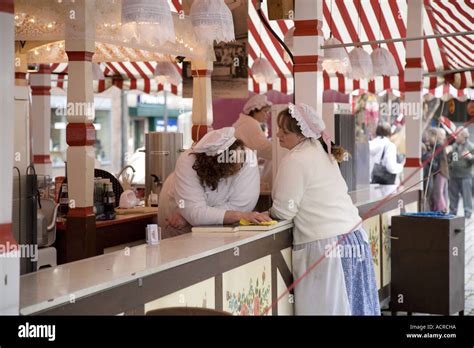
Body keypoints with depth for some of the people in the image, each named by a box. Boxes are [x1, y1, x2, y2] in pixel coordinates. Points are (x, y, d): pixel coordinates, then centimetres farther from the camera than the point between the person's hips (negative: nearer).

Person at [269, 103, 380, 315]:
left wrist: (269, 213, 10)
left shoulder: (295, 160, -11)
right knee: (349, 303, 12)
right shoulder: (322, 152, 15)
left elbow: (284, 211, -10)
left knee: (325, 307, -4)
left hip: (326, 244, -9)